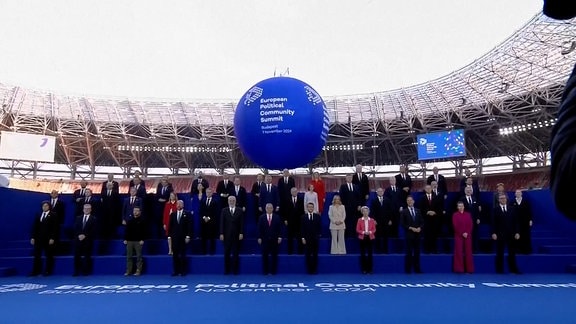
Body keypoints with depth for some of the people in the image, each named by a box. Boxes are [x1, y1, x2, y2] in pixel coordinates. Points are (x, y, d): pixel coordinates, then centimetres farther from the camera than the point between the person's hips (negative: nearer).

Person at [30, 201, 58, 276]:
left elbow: (55, 228, -8)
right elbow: (35, 227, 12)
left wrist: (52, 238, -15)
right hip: (38, 238, 5)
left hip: (49, 239, -5)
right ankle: (36, 271, 11)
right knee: (37, 255, 5)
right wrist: (33, 237, 3)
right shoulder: (38, 216, 15)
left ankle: (48, 271, 9)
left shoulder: (53, 216, -2)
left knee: (49, 256, 3)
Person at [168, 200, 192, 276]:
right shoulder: (173, 214, 10)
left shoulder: (187, 214, 0)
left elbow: (189, 226, -4)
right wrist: (169, 236, 3)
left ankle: (183, 271, 8)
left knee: (183, 255, 1)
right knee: (175, 255, 3)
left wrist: (188, 236, -10)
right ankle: (175, 271, 9)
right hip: (174, 237, 3)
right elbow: (170, 226, 9)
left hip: (183, 237, -3)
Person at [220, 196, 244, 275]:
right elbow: (222, 223, 1)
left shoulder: (240, 211, 4)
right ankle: (227, 270, 11)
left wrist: (241, 233, -7)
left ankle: (235, 270, 11)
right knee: (227, 253, 3)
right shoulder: (224, 210, 5)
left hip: (237, 235, 0)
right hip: (227, 235, 0)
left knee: (236, 253, 4)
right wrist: (221, 234, -5)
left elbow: (242, 223, 1)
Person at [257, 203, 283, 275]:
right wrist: (259, 238, -4)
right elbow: (259, 228, 2)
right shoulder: (262, 217, 3)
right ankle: (265, 271, 10)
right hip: (265, 239, 0)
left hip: (274, 239, 0)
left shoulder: (277, 217, 3)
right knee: (265, 256, 3)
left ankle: (273, 271, 12)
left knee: (274, 255, 4)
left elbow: (280, 228, 2)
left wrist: (279, 237, -6)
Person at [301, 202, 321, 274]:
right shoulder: (303, 217, 3)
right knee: (308, 255, 2)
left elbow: (320, 227, 6)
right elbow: (302, 228, 1)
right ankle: (309, 270, 8)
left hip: (315, 239, 0)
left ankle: (315, 270, 11)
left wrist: (319, 235, -3)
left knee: (315, 255, 5)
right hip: (307, 239, 0)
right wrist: (303, 238, -5)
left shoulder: (317, 216, 4)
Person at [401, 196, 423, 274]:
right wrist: (411, 228, -15)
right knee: (409, 252, -1)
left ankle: (417, 269, 13)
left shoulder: (418, 211, 12)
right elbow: (402, 224, -6)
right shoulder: (404, 211, 0)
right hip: (409, 234, -4)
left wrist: (419, 228, -8)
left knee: (417, 252, 7)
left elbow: (422, 222, 10)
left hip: (417, 234, 4)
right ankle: (408, 270, 5)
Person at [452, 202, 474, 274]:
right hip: (459, 235, -2)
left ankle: (469, 269, 8)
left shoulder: (468, 214, 10)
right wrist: (462, 233, -12)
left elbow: (470, 225, 2)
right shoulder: (455, 215, 2)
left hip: (468, 235, 3)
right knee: (459, 251, -3)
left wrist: (467, 233, -11)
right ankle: (459, 269, 1)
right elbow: (455, 226, -5)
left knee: (468, 251, 3)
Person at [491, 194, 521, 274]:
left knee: (512, 253, 6)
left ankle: (513, 269, 14)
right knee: (500, 254, 3)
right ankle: (499, 270, 8)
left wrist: (517, 232, -3)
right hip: (500, 235, -2)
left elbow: (515, 222, 7)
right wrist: (493, 233, -12)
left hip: (511, 234, 2)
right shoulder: (496, 210, 2)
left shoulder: (512, 209, 11)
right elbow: (493, 223, -3)